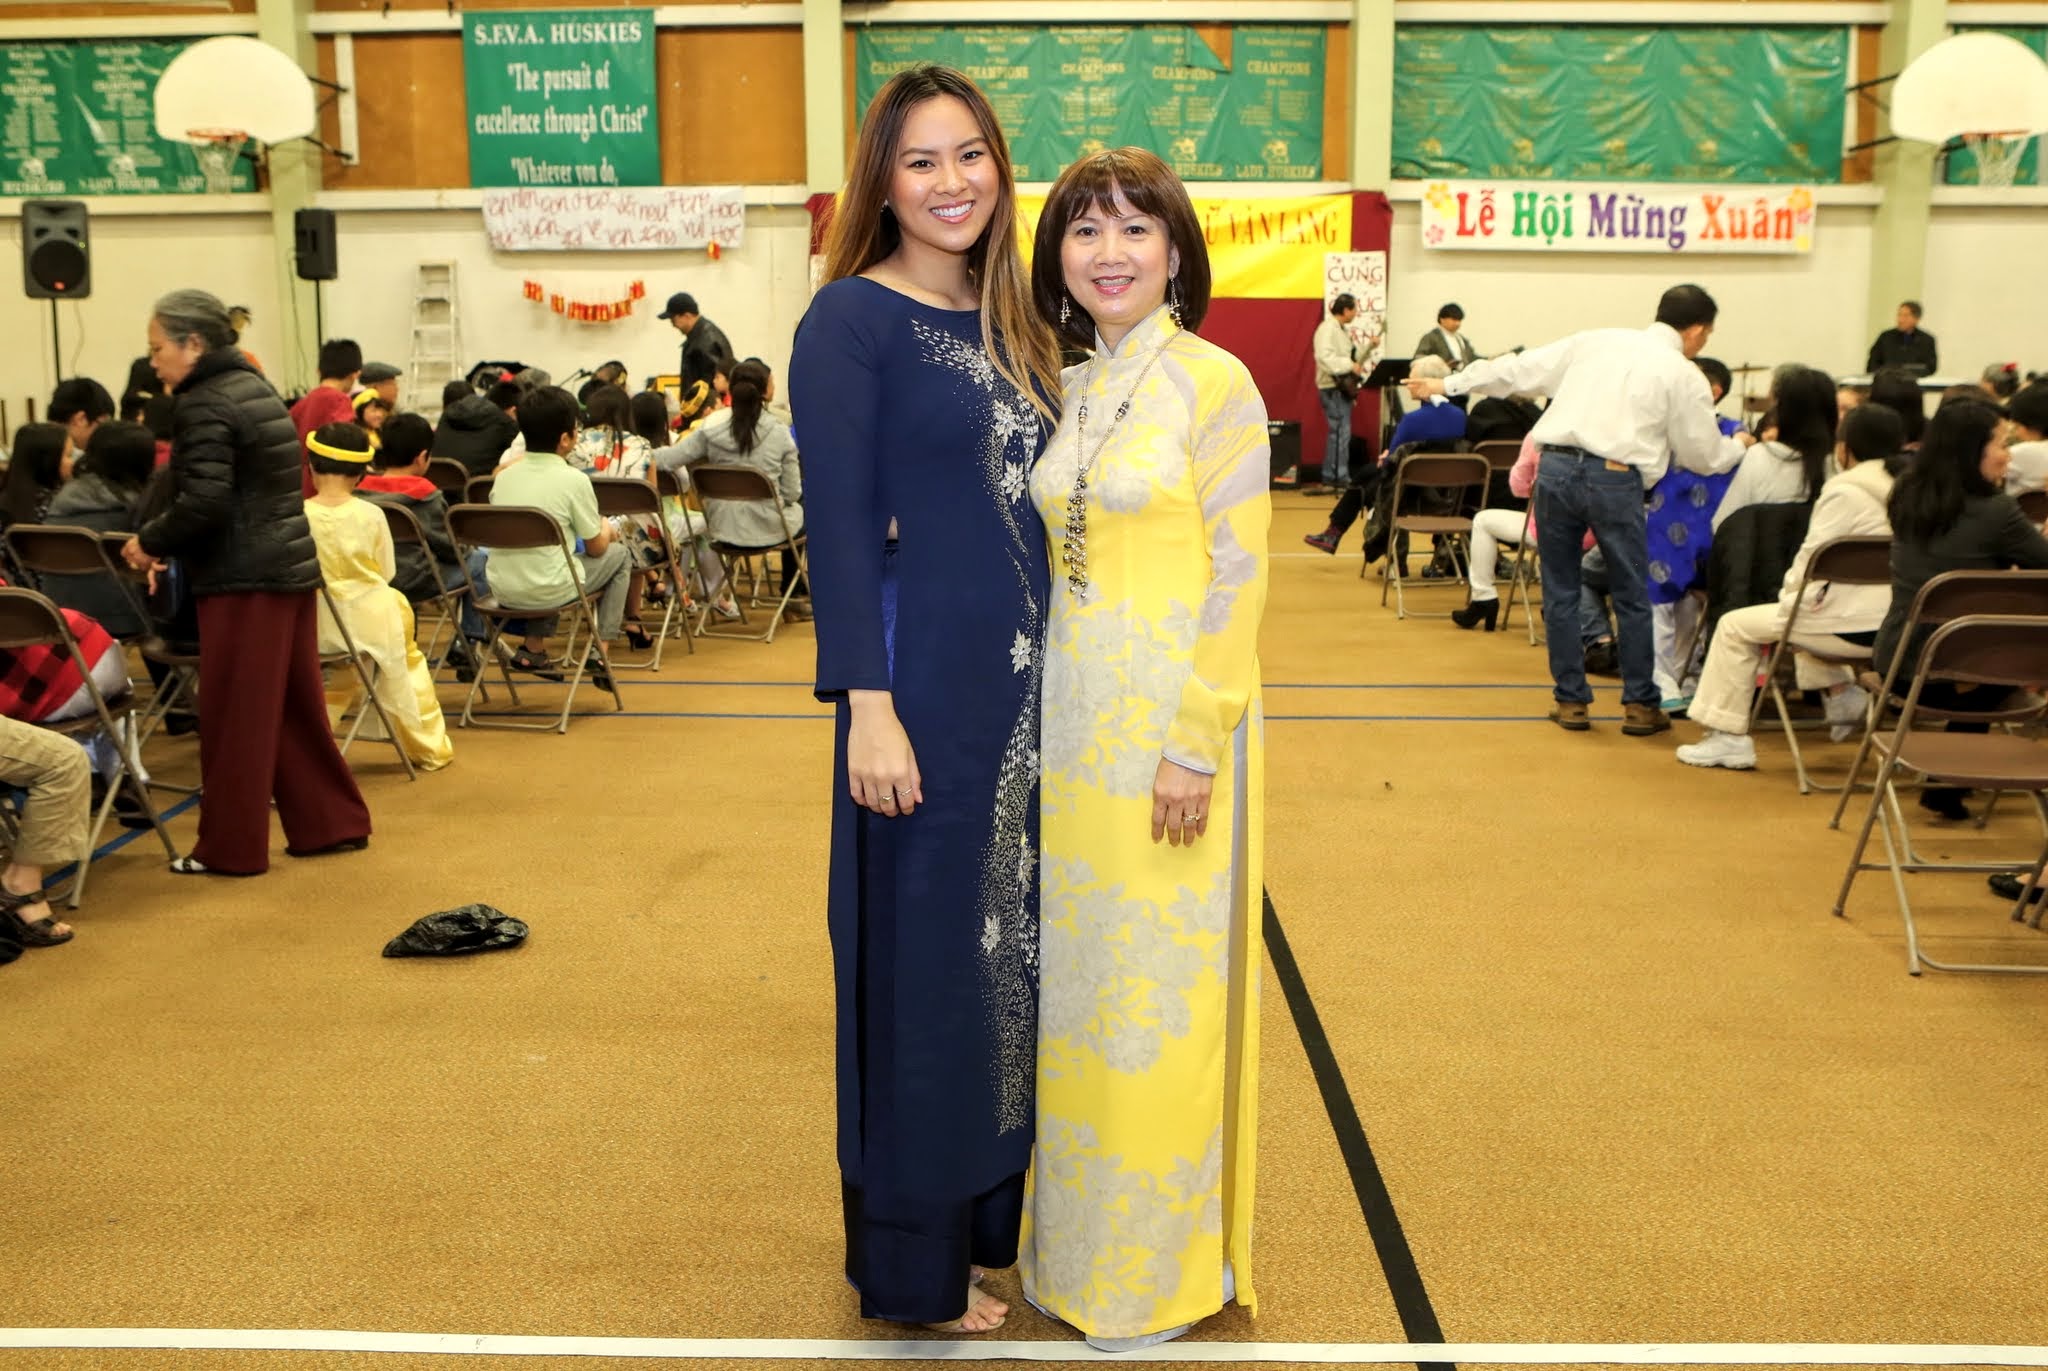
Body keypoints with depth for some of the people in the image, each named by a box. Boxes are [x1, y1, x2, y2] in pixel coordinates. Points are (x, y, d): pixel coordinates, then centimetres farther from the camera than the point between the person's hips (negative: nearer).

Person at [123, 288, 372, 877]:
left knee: (235, 715, 0)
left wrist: (150, 541, -7)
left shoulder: (204, 404, -14)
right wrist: (167, 543, 13)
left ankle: (230, 847, 8)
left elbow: (205, 502, -23)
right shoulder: (252, 386, 15)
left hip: (244, 579, -9)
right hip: (290, 565, 9)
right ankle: (332, 822, 22)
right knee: (295, 704, 15)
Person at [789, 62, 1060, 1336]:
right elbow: (839, 519, -13)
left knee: (1017, 945, 14)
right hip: (929, 681, -7)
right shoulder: (853, 319, -8)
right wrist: (869, 705, -19)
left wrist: (1059, 676, 12)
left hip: (1028, 682, 7)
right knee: (925, 957, 3)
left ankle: (997, 1217, 32)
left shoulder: (1012, 324, 13)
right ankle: (914, 1263, 20)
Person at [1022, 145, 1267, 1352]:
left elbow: (1239, 574, -13)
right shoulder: (1066, 389, 10)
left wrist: (1197, 744, -17)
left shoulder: (1214, 382, -9)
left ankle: (1162, 1270, 20)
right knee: (1071, 981, 14)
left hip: (1171, 715, -6)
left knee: (1157, 990, 3)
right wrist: (1036, 717, 11)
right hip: (1068, 715, 7)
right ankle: (1078, 1235, 32)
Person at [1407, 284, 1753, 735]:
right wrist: (1739, 445, 33)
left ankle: (1571, 701, 18)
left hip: (1556, 468, 3)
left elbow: (1520, 368, 14)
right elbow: (1705, 457, 11)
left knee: (1561, 592, 13)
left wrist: (1446, 385, 21)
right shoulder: (1684, 376, 5)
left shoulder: (1595, 341, 14)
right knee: (1632, 597, 13)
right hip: (1614, 479, -3)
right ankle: (1640, 705, 18)